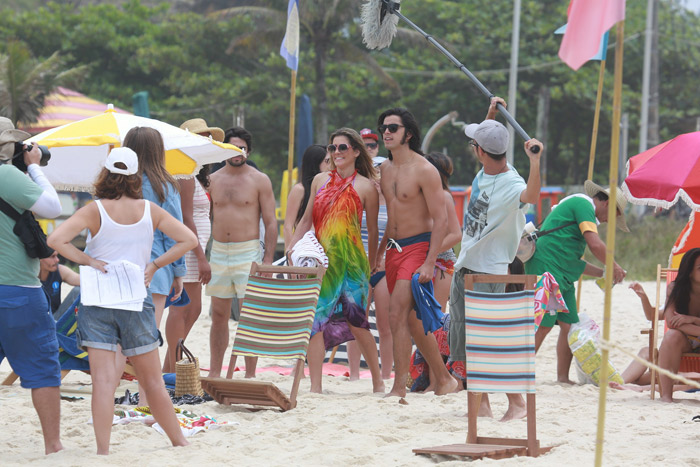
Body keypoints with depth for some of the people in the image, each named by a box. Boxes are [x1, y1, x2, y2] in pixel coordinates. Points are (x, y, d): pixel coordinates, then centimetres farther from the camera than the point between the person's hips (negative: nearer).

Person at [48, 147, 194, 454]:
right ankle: (180, 443, 21)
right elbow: (188, 239, 4)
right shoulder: (149, 211, 1)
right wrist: (155, 265, 4)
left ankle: (103, 452, -13)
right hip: (136, 302, 2)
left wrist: (87, 260, -9)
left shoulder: (95, 211, -6)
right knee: (152, 380, 12)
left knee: (103, 380, -7)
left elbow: (56, 239, -18)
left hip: (97, 301, -2)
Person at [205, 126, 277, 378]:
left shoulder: (259, 180, 1)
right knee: (219, 316, 6)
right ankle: (214, 374, 12)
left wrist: (268, 259, -9)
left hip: (248, 253, -4)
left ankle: (250, 376, -1)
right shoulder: (213, 180, 10)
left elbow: (271, 222, -1)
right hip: (218, 252, 4)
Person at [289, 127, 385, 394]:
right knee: (314, 320, -5)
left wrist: (371, 268, 7)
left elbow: (373, 231, 6)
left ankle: (378, 381, 16)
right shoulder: (320, 180, 13)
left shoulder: (365, 187, 1)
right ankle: (315, 385, -4)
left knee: (356, 322, 0)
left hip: (350, 261, -4)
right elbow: (307, 220, 18)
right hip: (320, 259, 4)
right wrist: (290, 251, 9)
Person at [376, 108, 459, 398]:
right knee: (412, 321, 10)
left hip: (418, 246, -8)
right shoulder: (384, 170, 10)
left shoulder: (424, 171, -12)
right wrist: (378, 254, 20)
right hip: (394, 249, 8)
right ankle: (444, 379, 22)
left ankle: (399, 388, -17)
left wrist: (429, 264, -21)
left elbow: (440, 219, -15)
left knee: (398, 314, -18)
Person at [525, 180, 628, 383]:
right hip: (547, 268, -10)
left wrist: (603, 273, 22)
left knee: (570, 325, 5)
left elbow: (573, 261, 28)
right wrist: (614, 266, -4)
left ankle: (563, 378, 8)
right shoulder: (583, 204, -5)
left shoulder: (577, 205, 26)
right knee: (543, 326, -13)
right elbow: (595, 244, -17)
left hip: (562, 275, 10)